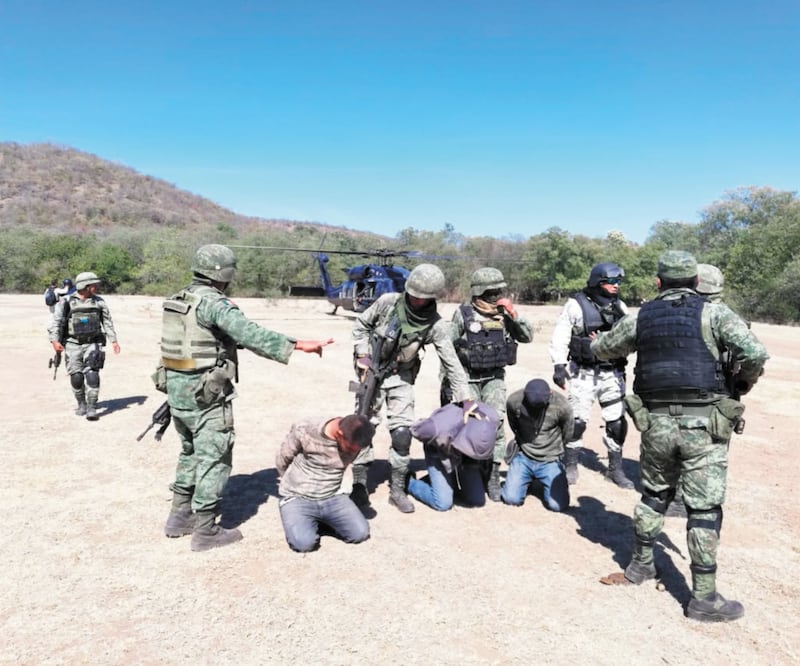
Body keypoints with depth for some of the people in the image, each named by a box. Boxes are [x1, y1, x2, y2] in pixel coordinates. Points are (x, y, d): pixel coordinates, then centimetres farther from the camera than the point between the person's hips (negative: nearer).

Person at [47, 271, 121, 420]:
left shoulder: (99, 302, 5)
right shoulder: (66, 302, -3)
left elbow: (107, 322, 12)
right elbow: (56, 322, -7)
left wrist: (113, 341, 7)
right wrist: (55, 340, -20)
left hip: (92, 344, 1)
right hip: (73, 345, -1)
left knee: (92, 375, -11)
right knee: (76, 377, 2)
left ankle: (92, 408, -6)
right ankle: (81, 404, 23)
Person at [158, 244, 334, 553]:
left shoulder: (177, 300, 10)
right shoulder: (215, 303, -18)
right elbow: (250, 335, -31)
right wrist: (296, 345, -37)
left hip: (176, 389, 9)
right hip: (205, 394, -9)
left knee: (190, 453, 22)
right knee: (214, 458, 1)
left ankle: (179, 517, 30)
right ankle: (205, 530, 8)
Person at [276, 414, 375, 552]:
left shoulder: (354, 442, -10)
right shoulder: (304, 432, -21)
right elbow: (281, 461, -3)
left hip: (332, 498, 4)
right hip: (297, 499, -3)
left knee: (361, 533, -14)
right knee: (304, 543, -28)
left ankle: (323, 520, 11)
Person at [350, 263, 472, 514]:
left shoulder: (436, 326, -17)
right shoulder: (388, 302, -17)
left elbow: (452, 363, -13)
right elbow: (360, 325, -1)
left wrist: (466, 399, -16)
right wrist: (362, 354, -12)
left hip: (401, 378, 1)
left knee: (402, 434, -3)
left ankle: (397, 489, 13)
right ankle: (359, 486, 11)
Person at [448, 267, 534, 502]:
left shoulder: (503, 315, 2)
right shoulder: (463, 315, -7)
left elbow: (527, 336, 4)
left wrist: (513, 314, -10)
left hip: (494, 377, 2)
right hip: (467, 378, -2)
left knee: (496, 423, -7)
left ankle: (493, 476, 2)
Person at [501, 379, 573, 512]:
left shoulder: (561, 405, -20)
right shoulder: (514, 401, -16)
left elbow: (567, 433, 2)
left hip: (550, 460, -1)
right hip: (523, 457, 1)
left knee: (558, 505, -15)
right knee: (511, 498, -13)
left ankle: (545, 481, 19)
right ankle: (527, 479, 20)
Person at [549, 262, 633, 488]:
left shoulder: (620, 307, 8)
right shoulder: (576, 305, -7)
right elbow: (560, 338, -6)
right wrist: (559, 367, -11)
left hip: (612, 374, 4)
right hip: (583, 373, -4)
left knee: (617, 422, 6)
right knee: (576, 421, 1)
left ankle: (615, 469, 22)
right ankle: (570, 466, 19)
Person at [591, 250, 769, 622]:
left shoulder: (640, 319, 6)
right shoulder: (714, 313, -4)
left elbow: (600, 349, 20)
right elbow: (755, 354, -16)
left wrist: (597, 340, 44)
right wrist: (740, 386, 4)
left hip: (656, 423, 3)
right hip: (703, 425, -3)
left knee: (653, 496, 21)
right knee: (704, 509, 5)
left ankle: (640, 565, 34)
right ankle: (704, 598, 12)